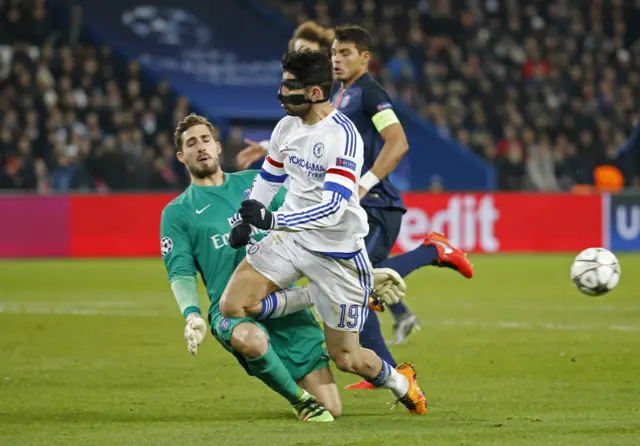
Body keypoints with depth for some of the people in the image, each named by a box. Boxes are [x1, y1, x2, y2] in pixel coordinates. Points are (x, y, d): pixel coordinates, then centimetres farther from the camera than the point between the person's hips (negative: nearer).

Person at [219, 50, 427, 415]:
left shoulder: (343, 137, -23)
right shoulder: (287, 127, 1)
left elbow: (332, 209, -31)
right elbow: (268, 179, 20)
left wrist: (271, 220, -34)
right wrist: (246, 220, 11)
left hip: (337, 251, -6)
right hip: (290, 238, 6)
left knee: (346, 358, -3)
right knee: (232, 307, -13)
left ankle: (399, 381, 30)